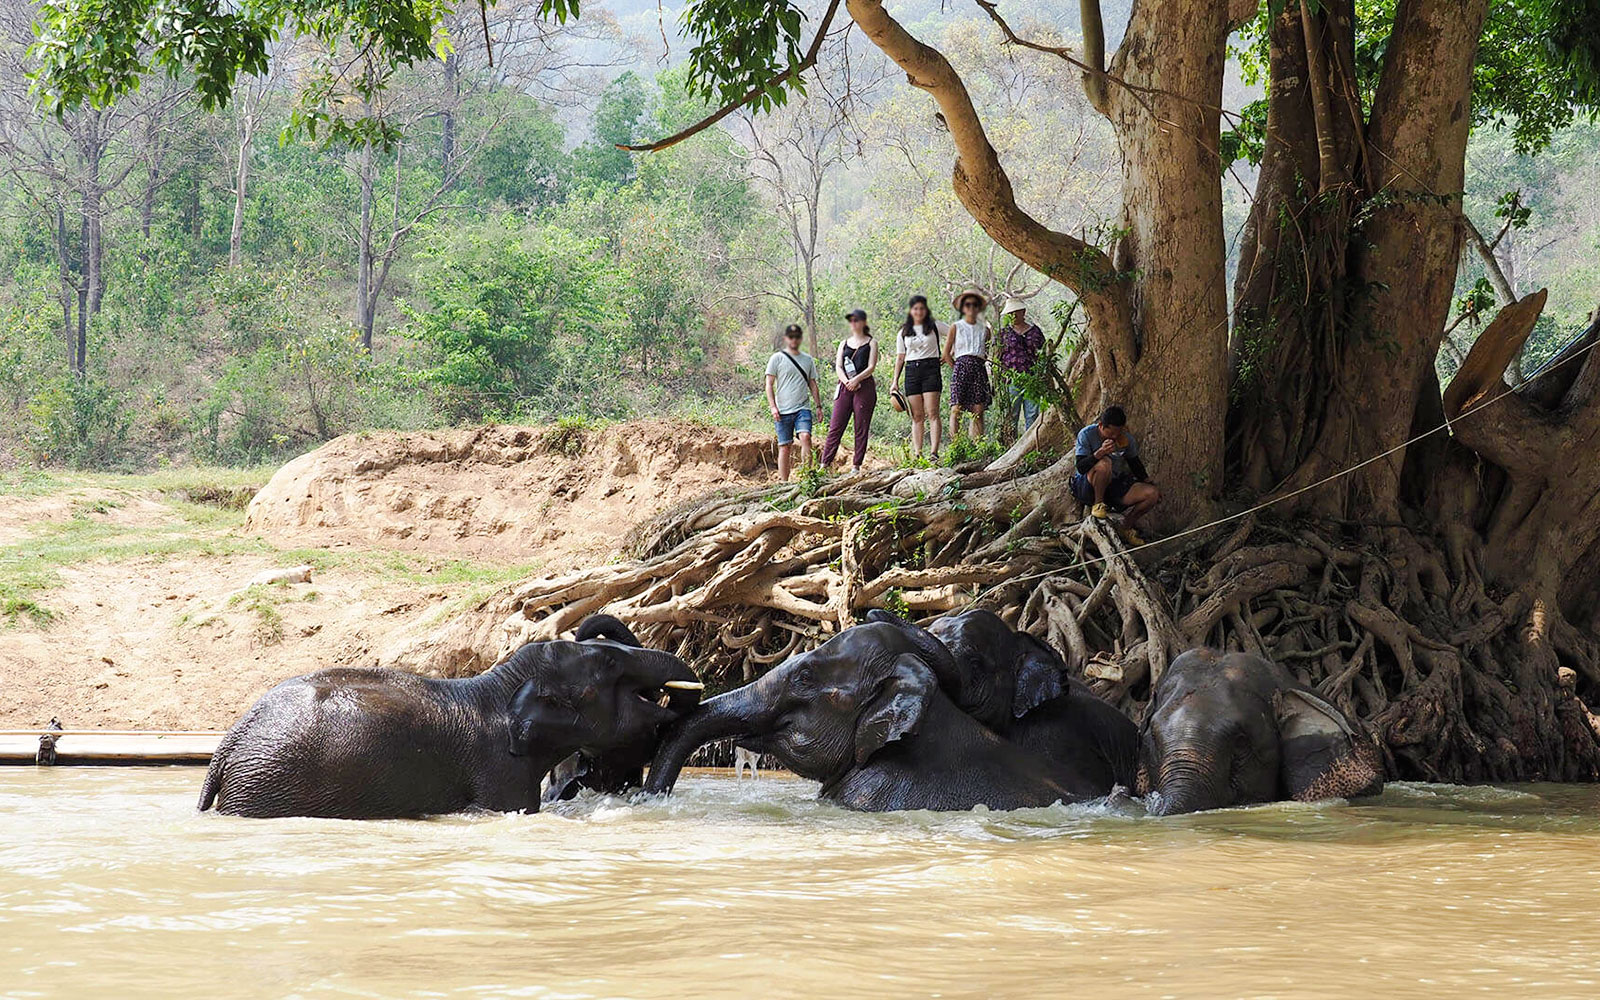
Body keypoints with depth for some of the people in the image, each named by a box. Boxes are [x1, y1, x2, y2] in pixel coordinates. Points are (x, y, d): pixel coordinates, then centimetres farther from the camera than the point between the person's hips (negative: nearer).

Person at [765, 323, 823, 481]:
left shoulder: (807, 360, 15)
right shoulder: (777, 358, 5)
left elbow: (813, 385, 21)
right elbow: (769, 384, 2)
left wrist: (818, 405, 13)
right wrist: (773, 406, -8)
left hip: (802, 408, 2)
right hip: (783, 410, -1)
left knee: (805, 436, -22)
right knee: (784, 446, -1)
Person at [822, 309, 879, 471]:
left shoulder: (871, 343, 8)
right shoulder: (844, 344, 18)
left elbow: (871, 367, -3)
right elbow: (838, 367, 9)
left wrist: (856, 379, -17)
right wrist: (846, 381, -10)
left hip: (865, 386, -3)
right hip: (845, 388, 3)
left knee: (861, 429, -4)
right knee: (835, 427, -4)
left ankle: (856, 465, -1)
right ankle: (825, 464, -6)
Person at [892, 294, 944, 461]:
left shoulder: (934, 326, 6)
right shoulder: (903, 332, 14)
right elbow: (900, 358, 16)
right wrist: (895, 381, 10)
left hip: (931, 368, -3)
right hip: (911, 371, 3)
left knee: (932, 413, -13)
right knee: (917, 416, 0)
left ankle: (935, 452, -20)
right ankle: (917, 454, -2)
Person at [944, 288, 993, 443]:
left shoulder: (984, 329, 15)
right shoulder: (956, 327, 8)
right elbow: (946, 353, 7)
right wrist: (956, 369, 1)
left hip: (979, 368, 2)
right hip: (961, 365, -2)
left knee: (978, 411, -3)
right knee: (956, 409, -12)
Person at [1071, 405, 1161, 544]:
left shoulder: (1127, 439, 1)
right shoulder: (1087, 435, -12)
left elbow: (1135, 465, 17)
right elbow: (1081, 467, -20)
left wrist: (1149, 484, 9)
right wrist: (1100, 453, -36)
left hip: (1115, 485, 5)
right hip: (1088, 486, -5)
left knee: (1152, 495, -15)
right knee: (1104, 463, -38)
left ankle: (1126, 526, 6)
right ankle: (1098, 505, -16)